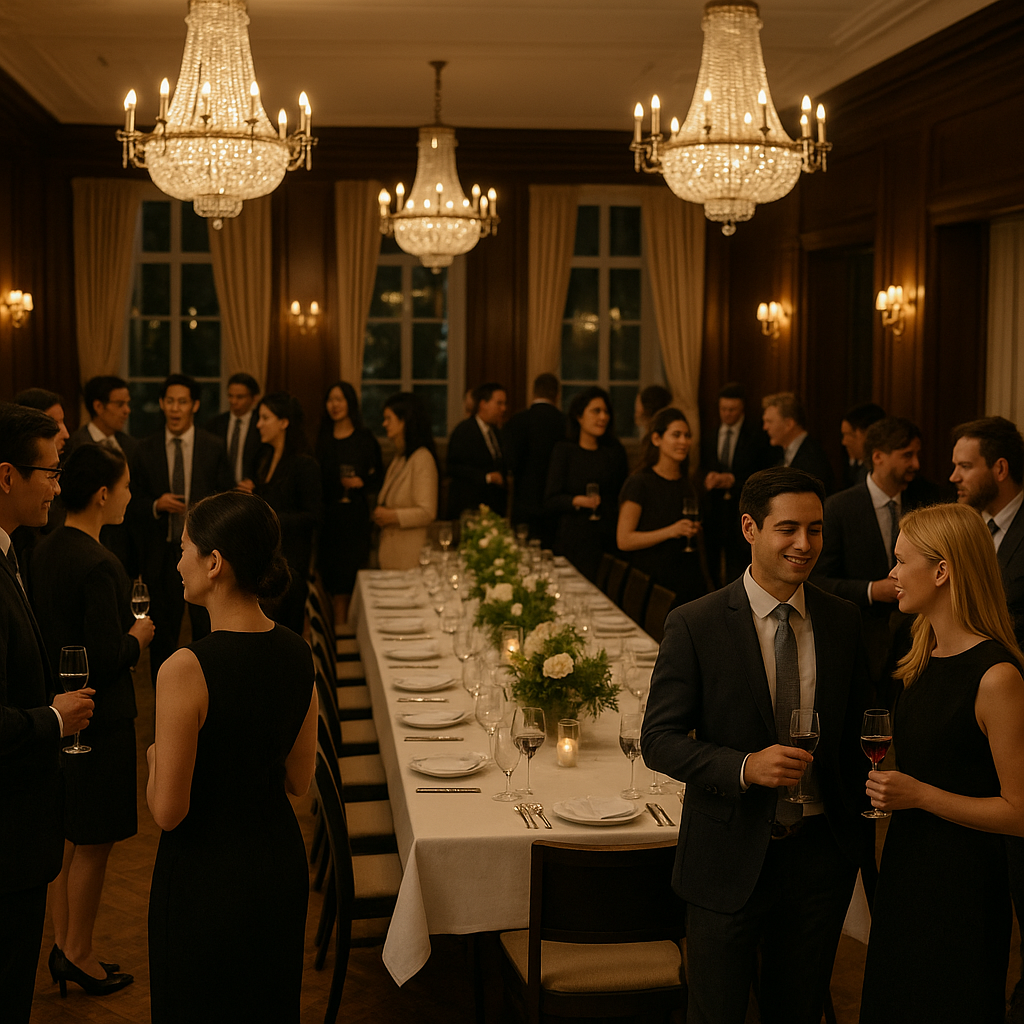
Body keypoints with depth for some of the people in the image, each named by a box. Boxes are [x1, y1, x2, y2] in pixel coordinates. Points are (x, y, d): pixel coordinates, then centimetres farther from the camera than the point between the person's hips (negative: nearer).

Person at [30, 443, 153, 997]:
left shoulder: (44, 550, 3)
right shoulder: (99, 565, -24)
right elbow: (110, 657, -25)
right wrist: (138, 636, -6)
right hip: (99, 718, -9)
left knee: (67, 837, 19)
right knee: (92, 844, 7)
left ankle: (63, 945, 31)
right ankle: (78, 953, 21)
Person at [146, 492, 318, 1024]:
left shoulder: (186, 669, -25)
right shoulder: (297, 653, -5)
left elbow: (167, 812, -19)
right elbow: (298, 780, 5)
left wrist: (154, 758, -1)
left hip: (206, 875, -6)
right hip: (282, 864, 6)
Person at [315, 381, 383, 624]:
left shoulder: (365, 438, 0)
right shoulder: (322, 438, 10)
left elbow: (378, 477, 2)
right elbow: (317, 478, 13)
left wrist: (361, 483, -16)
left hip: (355, 515, -3)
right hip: (328, 514, 3)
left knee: (350, 573, -4)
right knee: (331, 574, 2)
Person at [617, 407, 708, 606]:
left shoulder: (686, 483, 14)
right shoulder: (639, 482, -7)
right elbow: (624, 540, -13)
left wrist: (695, 530, 11)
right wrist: (670, 531, -19)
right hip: (654, 581, -6)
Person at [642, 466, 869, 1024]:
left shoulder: (842, 620, 0)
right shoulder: (694, 626, -13)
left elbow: (855, 728, 11)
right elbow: (659, 741, -12)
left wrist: (860, 828, 9)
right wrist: (744, 766, -26)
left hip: (821, 853, 4)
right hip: (731, 857, -3)